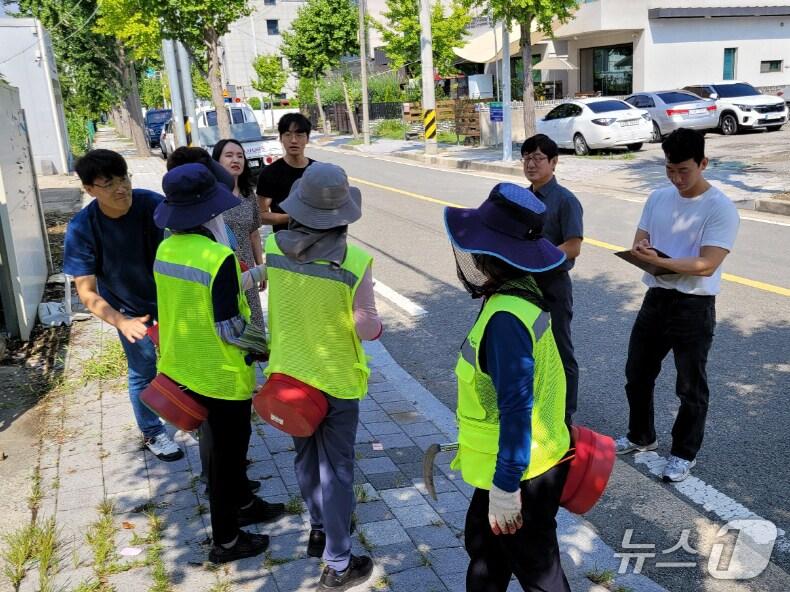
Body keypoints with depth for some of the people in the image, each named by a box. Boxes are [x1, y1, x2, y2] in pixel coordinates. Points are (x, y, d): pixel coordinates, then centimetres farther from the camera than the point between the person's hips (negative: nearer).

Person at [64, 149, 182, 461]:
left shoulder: (153, 204, -26)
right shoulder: (81, 229, -27)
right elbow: (87, 292, -25)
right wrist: (122, 322, -41)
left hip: (167, 294, 2)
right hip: (128, 307, -2)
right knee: (143, 371, 10)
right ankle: (152, 433, 34)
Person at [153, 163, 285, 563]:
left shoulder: (166, 250, -2)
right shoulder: (218, 257, -26)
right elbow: (230, 328, -24)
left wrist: (253, 274, 15)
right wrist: (270, 347, -7)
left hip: (184, 368, 8)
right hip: (221, 375, -8)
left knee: (220, 443, 25)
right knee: (226, 452, 10)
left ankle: (243, 504, 46)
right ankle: (225, 542, 26)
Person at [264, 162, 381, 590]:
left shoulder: (273, 247, -12)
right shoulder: (355, 261, -26)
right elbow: (367, 329, -19)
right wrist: (377, 324, 3)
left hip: (288, 372, 5)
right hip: (336, 379, -5)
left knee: (306, 458, 24)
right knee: (336, 468, 9)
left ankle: (320, 528, 46)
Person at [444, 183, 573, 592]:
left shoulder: (506, 318, -32)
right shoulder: (518, 291, -2)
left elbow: (516, 409, -29)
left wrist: (505, 487, -21)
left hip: (522, 474, -9)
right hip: (516, 463, 9)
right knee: (481, 543, 27)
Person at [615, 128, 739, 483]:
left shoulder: (721, 208, -14)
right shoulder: (658, 198, 5)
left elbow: (706, 265, -22)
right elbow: (639, 241, 7)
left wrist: (659, 261, -32)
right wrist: (640, 250, -18)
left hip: (694, 308, -6)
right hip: (656, 298, 6)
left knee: (690, 387, 8)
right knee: (637, 374, 17)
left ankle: (684, 454, 26)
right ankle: (641, 437, 38)